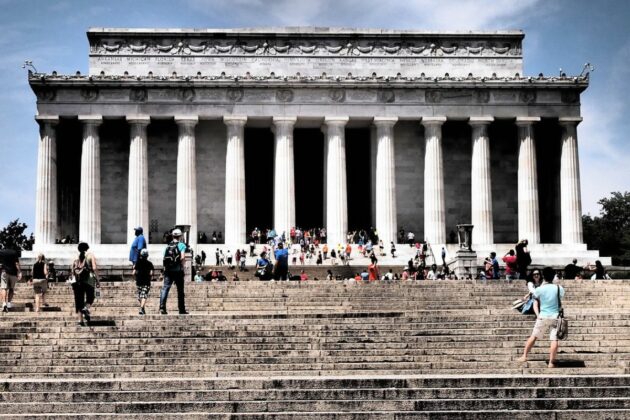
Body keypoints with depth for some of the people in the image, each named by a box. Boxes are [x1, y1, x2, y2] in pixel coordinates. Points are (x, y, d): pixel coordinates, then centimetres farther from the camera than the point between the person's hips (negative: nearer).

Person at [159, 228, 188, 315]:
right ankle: (182, 309, 13)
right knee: (180, 290, 7)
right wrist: (182, 265, 1)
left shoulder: (168, 246, 12)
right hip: (178, 270, -3)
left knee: (165, 288, -3)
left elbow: (164, 258, 9)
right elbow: (182, 257, -14)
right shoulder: (181, 245, -3)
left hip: (168, 270, 3)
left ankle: (162, 307, -19)